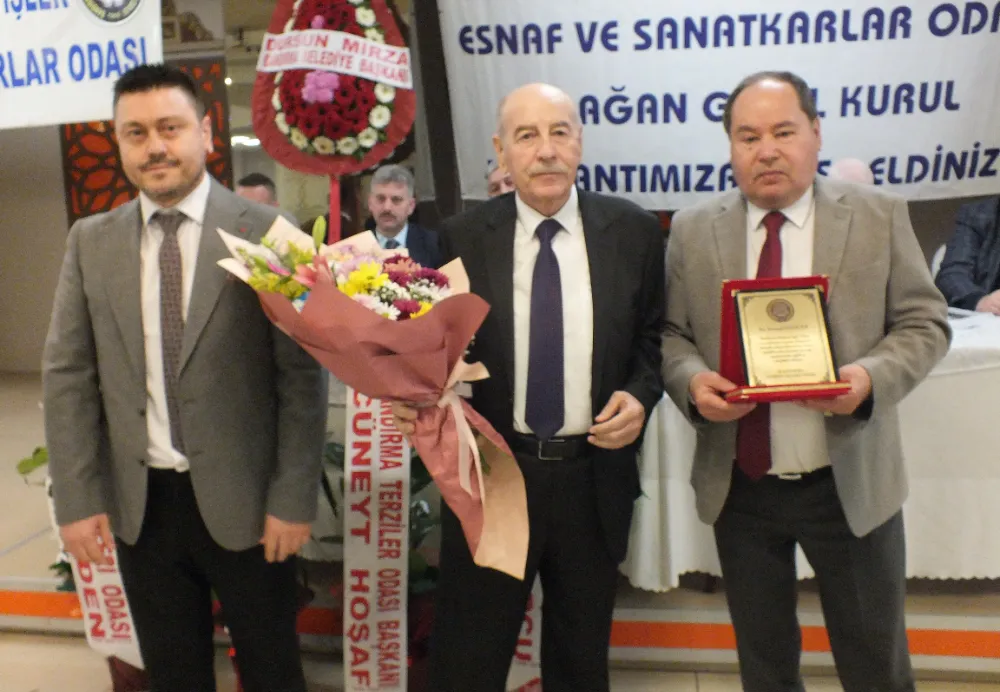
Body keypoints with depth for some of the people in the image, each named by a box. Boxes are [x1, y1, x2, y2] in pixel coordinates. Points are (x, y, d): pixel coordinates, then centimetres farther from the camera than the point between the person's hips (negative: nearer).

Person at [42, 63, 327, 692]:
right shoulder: (90, 241, 3)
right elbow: (67, 375, 4)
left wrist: (294, 498, -10)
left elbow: (302, 374, -8)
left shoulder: (266, 233, -8)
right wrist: (78, 498, -1)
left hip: (243, 499, -3)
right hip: (136, 505, 3)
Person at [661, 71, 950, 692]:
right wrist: (693, 381, -18)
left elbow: (923, 323, -2)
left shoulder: (879, 216, -3)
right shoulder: (693, 231, 0)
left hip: (850, 484, -1)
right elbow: (671, 334, 3)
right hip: (738, 487, 2)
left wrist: (872, 376, -21)